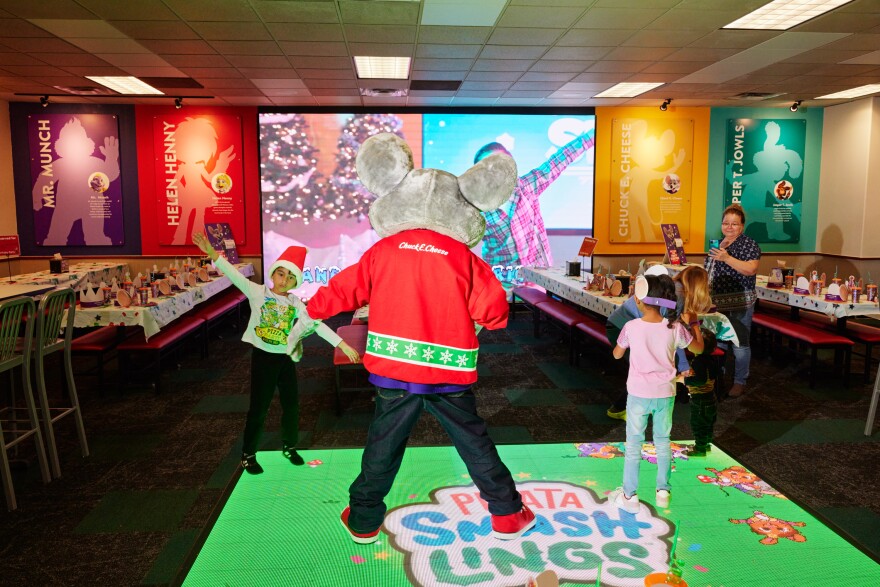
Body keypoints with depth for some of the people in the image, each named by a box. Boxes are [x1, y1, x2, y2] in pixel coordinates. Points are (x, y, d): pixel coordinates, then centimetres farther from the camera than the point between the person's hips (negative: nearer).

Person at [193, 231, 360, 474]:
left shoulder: (296, 304, 1)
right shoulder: (258, 292, -7)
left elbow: (318, 324, -2)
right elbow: (235, 276, -18)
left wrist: (343, 345, -8)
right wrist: (212, 253, -32)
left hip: (286, 359, 4)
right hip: (263, 357, -4)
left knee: (291, 404, 13)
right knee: (258, 408, 3)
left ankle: (289, 446, 34)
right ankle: (248, 454, 20)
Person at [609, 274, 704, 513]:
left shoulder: (631, 327, -16)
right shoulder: (675, 327, -10)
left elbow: (617, 354, 0)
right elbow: (698, 349, 7)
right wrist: (693, 323, 17)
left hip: (638, 394, -2)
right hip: (665, 394, 2)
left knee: (634, 444, 10)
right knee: (663, 441, 20)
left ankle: (629, 496, 15)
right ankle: (663, 491, 29)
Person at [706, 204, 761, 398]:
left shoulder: (749, 245, -7)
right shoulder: (717, 244, 13)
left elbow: (751, 270, -22)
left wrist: (727, 258, -27)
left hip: (740, 303, -6)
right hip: (718, 302, 6)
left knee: (740, 344, 1)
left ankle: (740, 381, 14)